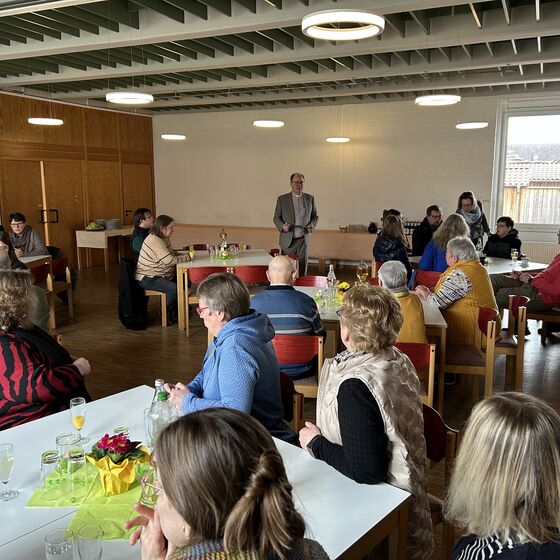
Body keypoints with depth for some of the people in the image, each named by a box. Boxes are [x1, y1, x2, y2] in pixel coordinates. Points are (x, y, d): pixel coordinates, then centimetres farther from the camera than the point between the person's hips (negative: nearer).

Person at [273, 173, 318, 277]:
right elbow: (276, 217, 5)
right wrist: (282, 226, -16)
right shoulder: (282, 199, 1)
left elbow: (315, 216, 15)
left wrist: (312, 225, -7)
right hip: (287, 240, -2)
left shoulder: (310, 198, 7)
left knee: (302, 270, 4)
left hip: (303, 240, 2)